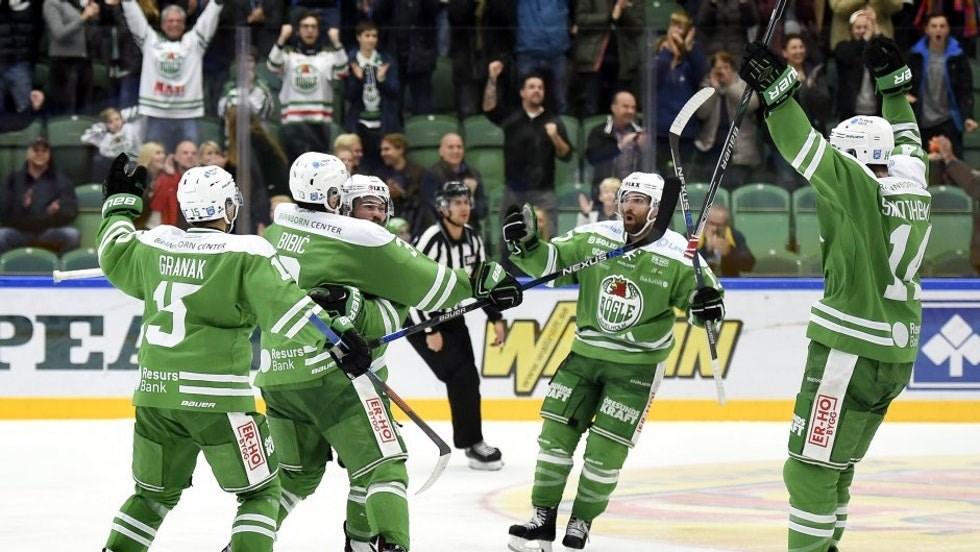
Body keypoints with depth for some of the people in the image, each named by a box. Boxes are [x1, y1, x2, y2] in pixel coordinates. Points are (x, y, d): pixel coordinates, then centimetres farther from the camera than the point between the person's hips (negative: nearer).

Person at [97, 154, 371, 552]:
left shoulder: (154, 245, 7)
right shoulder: (246, 254, -9)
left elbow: (114, 257, 27)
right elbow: (283, 307, -18)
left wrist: (120, 205, 41)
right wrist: (337, 336, -17)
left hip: (154, 393, 6)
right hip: (217, 399, -6)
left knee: (154, 492, 21)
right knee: (259, 490, 6)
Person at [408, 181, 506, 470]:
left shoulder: (472, 240, 1)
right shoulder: (431, 240, -24)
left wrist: (496, 319, 5)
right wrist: (431, 331, -24)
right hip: (420, 316, -8)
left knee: (468, 378, 4)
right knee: (460, 375, -15)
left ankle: (472, 442, 16)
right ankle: (472, 445, -10)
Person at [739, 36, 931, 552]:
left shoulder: (861, 189, -13)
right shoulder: (911, 188, 9)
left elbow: (810, 151, -23)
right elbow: (906, 141, 28)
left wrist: (777, 90, -27)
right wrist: (894, 83, 35)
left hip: (849, 350, -9)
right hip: (895, 359, 9)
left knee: (810, 466, -7)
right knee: (835, 466, 18)